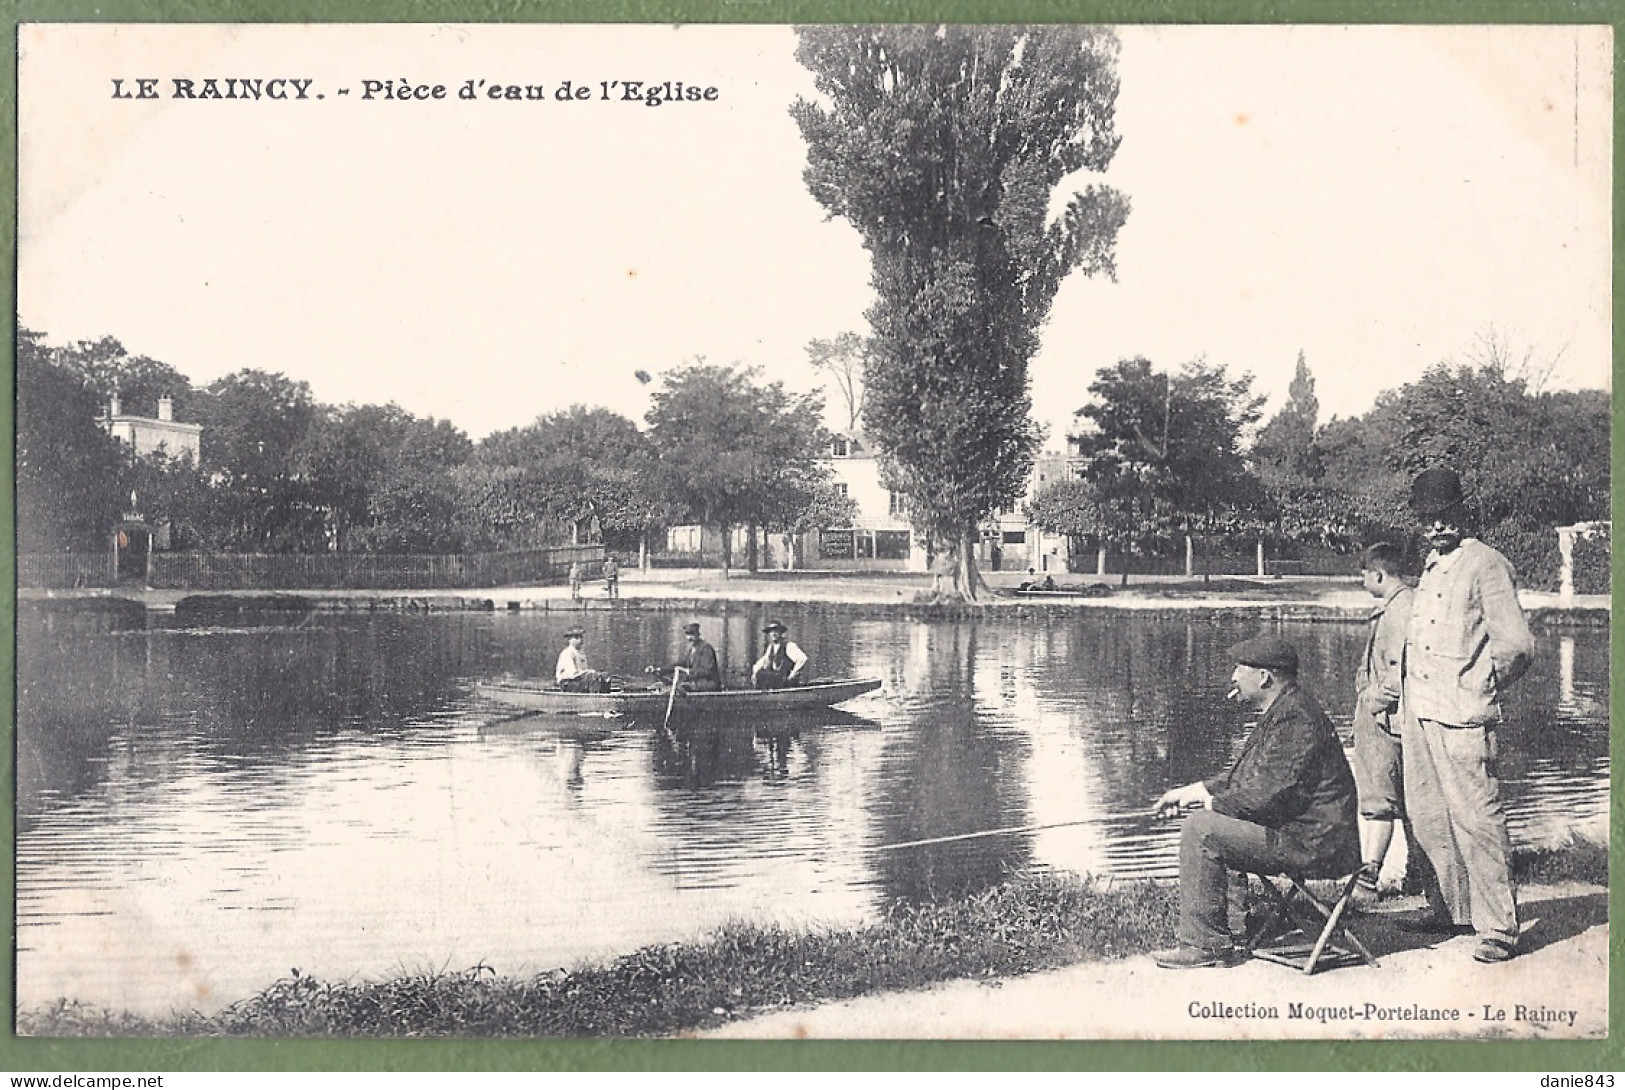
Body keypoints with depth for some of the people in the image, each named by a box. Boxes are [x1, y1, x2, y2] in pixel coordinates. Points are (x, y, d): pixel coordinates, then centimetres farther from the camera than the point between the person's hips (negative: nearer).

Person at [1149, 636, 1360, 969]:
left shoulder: (1295, 718, -20)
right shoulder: (1280, 712, 15)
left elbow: (1269, 795, -25)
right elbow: (1241, 776, 24)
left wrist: (1208, 802, -11)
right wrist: (1188, 792, 15)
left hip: (1312, 843, -11)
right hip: (1300, 832, 11)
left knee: (1201, 829, -17)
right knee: (1206, 820, 19)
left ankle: (1205, 944, -11)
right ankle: (1207, 934, 22)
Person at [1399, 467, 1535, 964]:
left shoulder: (1486, 564, -7)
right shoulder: (1430, 568, 17)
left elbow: (1517, 646, -11)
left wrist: (1479, 691, -3)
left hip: (1461, 718, -8)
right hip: (1418, 716, 8)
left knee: (1476, 820, -6)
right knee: (1427, 819, 13)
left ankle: (1498, 928, 0)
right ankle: (1448, 910, 26)